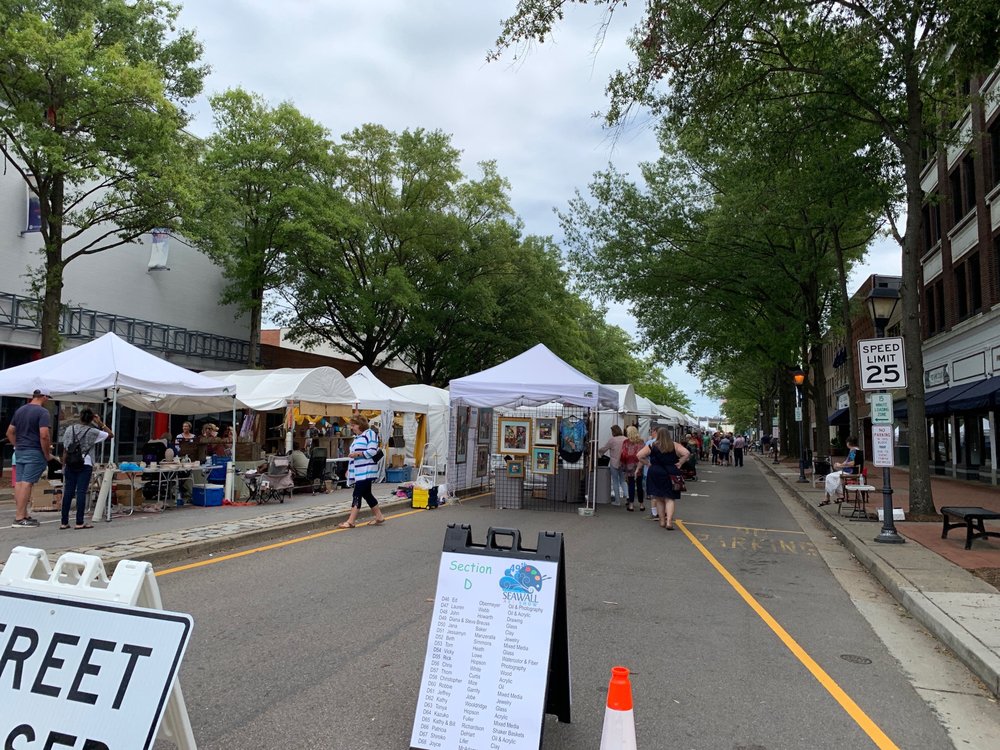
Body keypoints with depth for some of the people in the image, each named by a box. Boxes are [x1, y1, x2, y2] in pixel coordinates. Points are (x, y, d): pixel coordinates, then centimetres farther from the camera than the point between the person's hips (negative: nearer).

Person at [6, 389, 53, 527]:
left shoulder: (19, 410, 14)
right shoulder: (43, 412, -12)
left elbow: (10, 432, 18)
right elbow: (44, 435, -20)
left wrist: (18, 446, 21)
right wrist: (47, 454, -11)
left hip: (20, 452, 8)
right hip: (35, 452, -8)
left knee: (19, 483, 9)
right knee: (27, 483, -8)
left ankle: (23, 515, 17)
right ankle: (19, 518, -9)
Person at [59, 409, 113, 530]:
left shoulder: (69, 429, 5)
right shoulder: (93, 432, -4)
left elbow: (65, 450, 6)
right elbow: (111, 434, 8)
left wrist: (64, 465, 12)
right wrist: (100, 423, 7)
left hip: (70, 464, 3)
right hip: (85, 465, -3)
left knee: (68, 492, 6)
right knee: (81, 492, -3)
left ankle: (64, 522, 9)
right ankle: (80, 522, -2)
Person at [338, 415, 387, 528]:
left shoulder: (370, 433, -7)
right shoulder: (357, 437, 20)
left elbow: (373, 451, -16)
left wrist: (358, 453, -22)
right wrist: (350, 469, 18)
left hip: (366, 471, -9)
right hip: (358, 471, 9)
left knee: (357, 494, -11)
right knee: (366, 494, 12)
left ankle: (351, 521, -11)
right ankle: (379, 517, 22)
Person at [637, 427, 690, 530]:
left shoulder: (652, 446, -2)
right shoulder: (675, 446, -1)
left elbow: (639, 455, -6)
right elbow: (686, 453, -12)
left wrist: (648, 463, 3)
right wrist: (680, 463, -3)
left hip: (655, 474, 0)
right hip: (671, 474, 0)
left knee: (659, 499, 12)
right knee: (669, 499, 3)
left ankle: (662, 521, 16)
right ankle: (669, 521, -10)